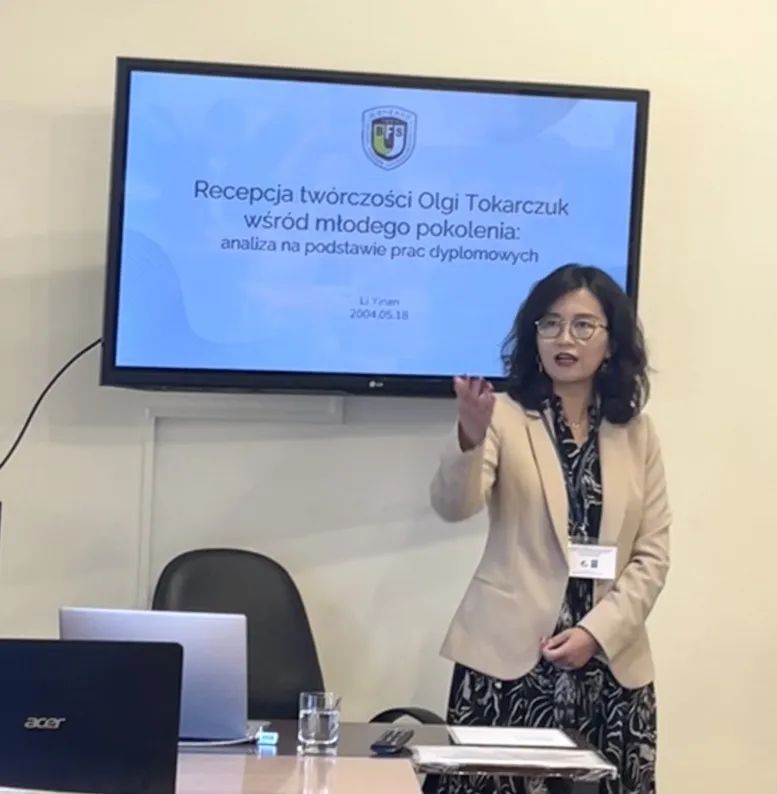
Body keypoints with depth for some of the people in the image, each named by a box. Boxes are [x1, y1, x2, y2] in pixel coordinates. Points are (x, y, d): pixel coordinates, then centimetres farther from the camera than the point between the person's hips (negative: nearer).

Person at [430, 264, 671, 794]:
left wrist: (597, 632, -8)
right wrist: (470, 434, -36)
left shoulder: (637, 433, 9)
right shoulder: (505, 416, -1)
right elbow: (453, 506, -17)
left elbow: (653, 555, 6)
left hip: (611, 666, 3)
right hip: (509, 657, -3)